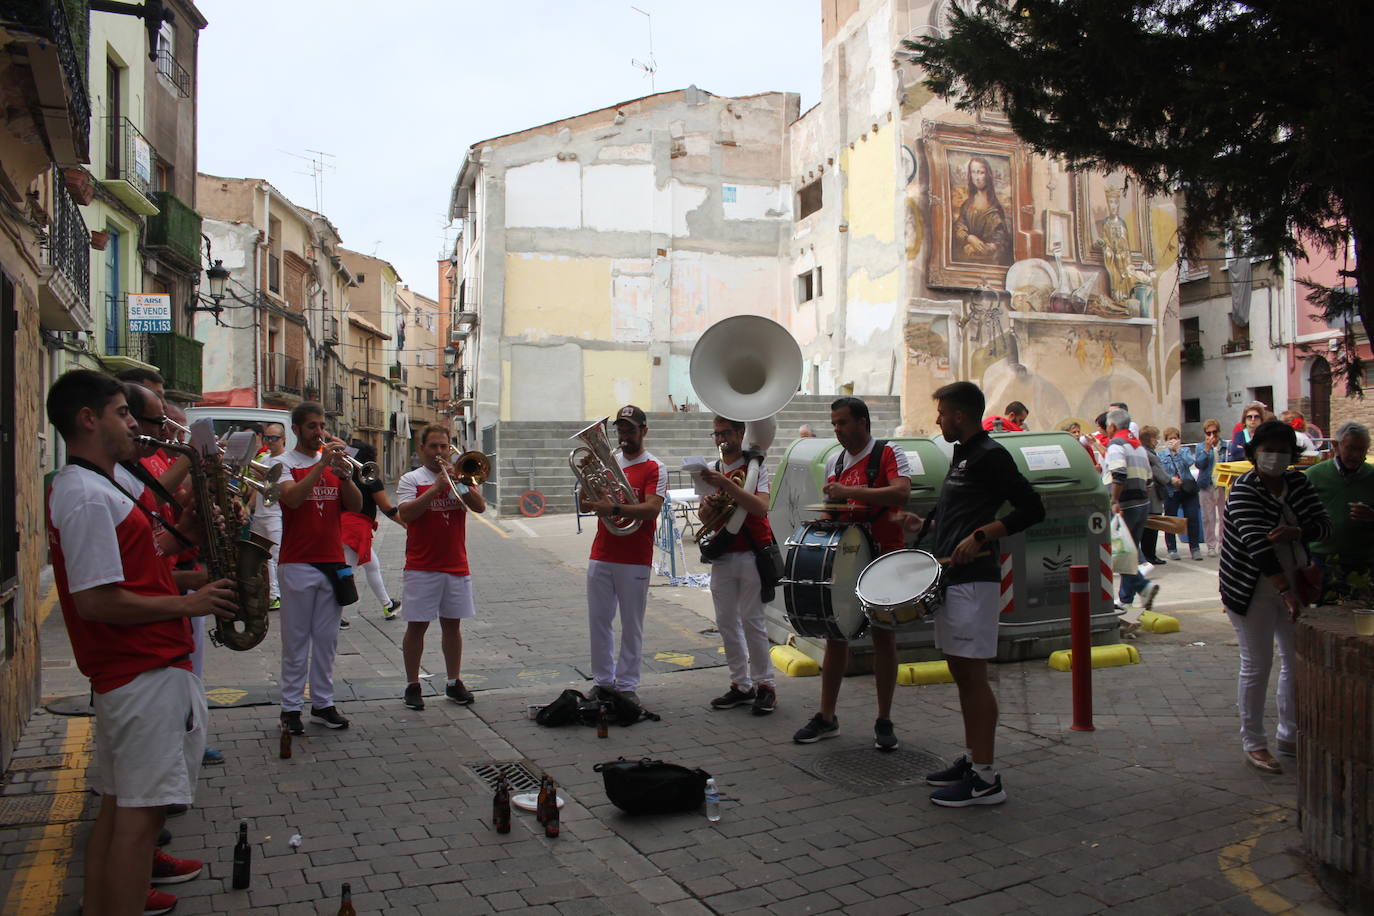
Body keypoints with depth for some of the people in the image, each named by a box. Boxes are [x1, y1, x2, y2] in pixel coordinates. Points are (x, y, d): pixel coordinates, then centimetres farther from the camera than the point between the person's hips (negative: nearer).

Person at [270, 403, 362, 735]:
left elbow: (355, 505, 2)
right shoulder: (284, 463, -1)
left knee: (327, 639, 9)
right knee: (296, 640, 2)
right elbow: (292, 498, -20)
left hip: (333, 562, 4)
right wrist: (322, 463, -24)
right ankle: (291, 707, 9)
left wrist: (342, 472, -14)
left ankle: (323, 703, 16)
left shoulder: (333, 460, 11)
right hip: (298, 564, -4)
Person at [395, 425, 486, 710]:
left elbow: (480, 507, -3)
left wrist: (460, 482, -15)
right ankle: (413, 685, 12)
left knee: (452, 624, 11)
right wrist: (437, 487, -19)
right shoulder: (411, 480, 1)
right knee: (417, 625, 1)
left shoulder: (459, 476, 10)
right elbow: (405, 514, -16)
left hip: (456, 566, 3)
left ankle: (454, 682, 20)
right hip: (422, 567, -3)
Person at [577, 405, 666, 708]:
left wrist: (614, 509, -29)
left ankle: (627, 685, 11)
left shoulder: (654, 468, -2)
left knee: (632, 624, 3)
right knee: (598, 621, 8)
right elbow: (583, 505, 11)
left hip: (635, 560, -4)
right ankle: (603, 681, 19)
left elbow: (652, 509, -17)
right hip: (601, 556, 5)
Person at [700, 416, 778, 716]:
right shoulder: (713, 470, 12)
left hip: (751, 554, -6)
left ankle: (765, 685, 7)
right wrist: (709, 505, -12)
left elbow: (761, 507, -20)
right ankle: (741, 685, 16)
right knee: (726, 622, 7)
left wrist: (726, 484, -28)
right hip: (722, 556, 6)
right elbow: (703, 517, 11)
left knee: (752, 620, -5)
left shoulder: (755, 466, -5)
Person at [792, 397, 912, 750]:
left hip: (883, 556, -5)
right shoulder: (833, 462, 12)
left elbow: (902, 493, -22)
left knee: (884, 637, 3)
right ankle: (827, 717, 17)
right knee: (835, 635, 8)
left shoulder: (889, 453, -6)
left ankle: (884, 722, 13)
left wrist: (849, 491, -25)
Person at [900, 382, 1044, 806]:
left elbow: (1032, 509, -16)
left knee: (973, 674, -7)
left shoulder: (990, 456, -11)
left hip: (974, 578, -10)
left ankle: (985, 778, 0)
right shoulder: (962, 455, 17)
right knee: (959, 670, 15)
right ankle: (971, 758, 25)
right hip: (952, 577, 10)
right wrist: (925, 523, 15)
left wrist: (980, 537, -21)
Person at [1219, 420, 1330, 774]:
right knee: (1257, 665, -2)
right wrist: (1286, 592, -34)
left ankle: (1290, 735, 29)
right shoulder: (1244, 490, -16)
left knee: (1298, 660, 13)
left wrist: (1294, 532, -25)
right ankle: (1253, 744, 9)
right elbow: (1257, 545, -26)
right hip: (1253, 589, -7)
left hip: (1291, 583, 7)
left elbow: (1324, 525, -3)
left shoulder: (1299, 483, 4)